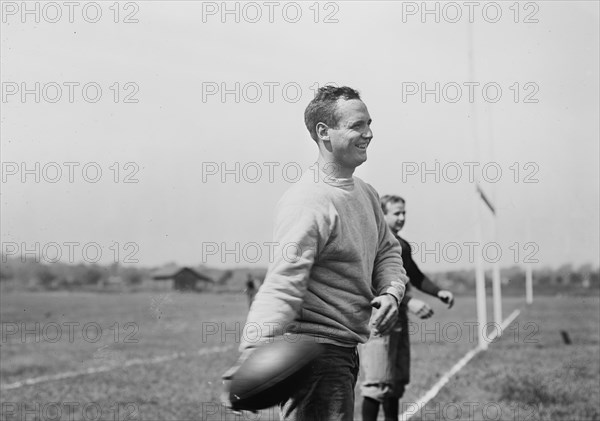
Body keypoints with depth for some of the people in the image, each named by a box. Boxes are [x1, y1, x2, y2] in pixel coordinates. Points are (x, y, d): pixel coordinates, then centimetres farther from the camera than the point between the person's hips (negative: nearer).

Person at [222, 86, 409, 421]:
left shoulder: (366, 193, 10)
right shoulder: (308, 202, -21)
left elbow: (387, 250, 20)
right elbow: (283, 283, -29)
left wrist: (392, 292, -3)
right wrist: (252, 353, -41)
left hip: (345, 349, 10)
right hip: (313, 349, -10)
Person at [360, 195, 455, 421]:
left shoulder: (403, 245, 14)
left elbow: (415, 276, 24)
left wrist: (439, 292, 7)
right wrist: (408, 301, -27)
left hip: (399, 317, 8)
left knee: (398, 380, 12)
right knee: (378, 382, -11)